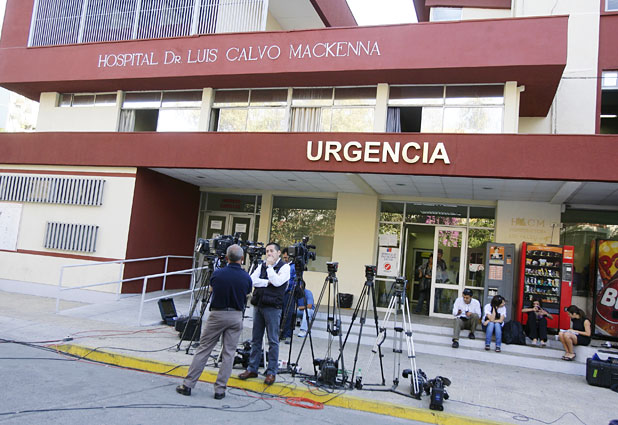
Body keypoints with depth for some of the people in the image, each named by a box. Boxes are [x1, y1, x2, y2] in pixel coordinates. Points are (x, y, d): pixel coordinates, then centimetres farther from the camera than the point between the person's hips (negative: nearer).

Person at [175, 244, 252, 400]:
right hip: (236, 316, 1)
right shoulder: (246, 277, -6)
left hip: (217, 314, 0)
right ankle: (220, 389, 8)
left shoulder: (217, 274, -7)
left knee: (203, 349, 7)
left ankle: (188, 385, 10)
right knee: (229, 353, 6)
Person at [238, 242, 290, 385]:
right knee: (255, 339, 11)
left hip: (273, 308, -5)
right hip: (258, 305, 6)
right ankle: (252, 369, 20)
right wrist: (267, 282, -10)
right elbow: (252, 280, 1)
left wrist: (270, 266, -10)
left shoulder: (284, 267, -2)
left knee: (273, 341, 0)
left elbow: (277, 282, -18)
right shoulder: (261, 266, 14)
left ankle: (271, 372, 8)